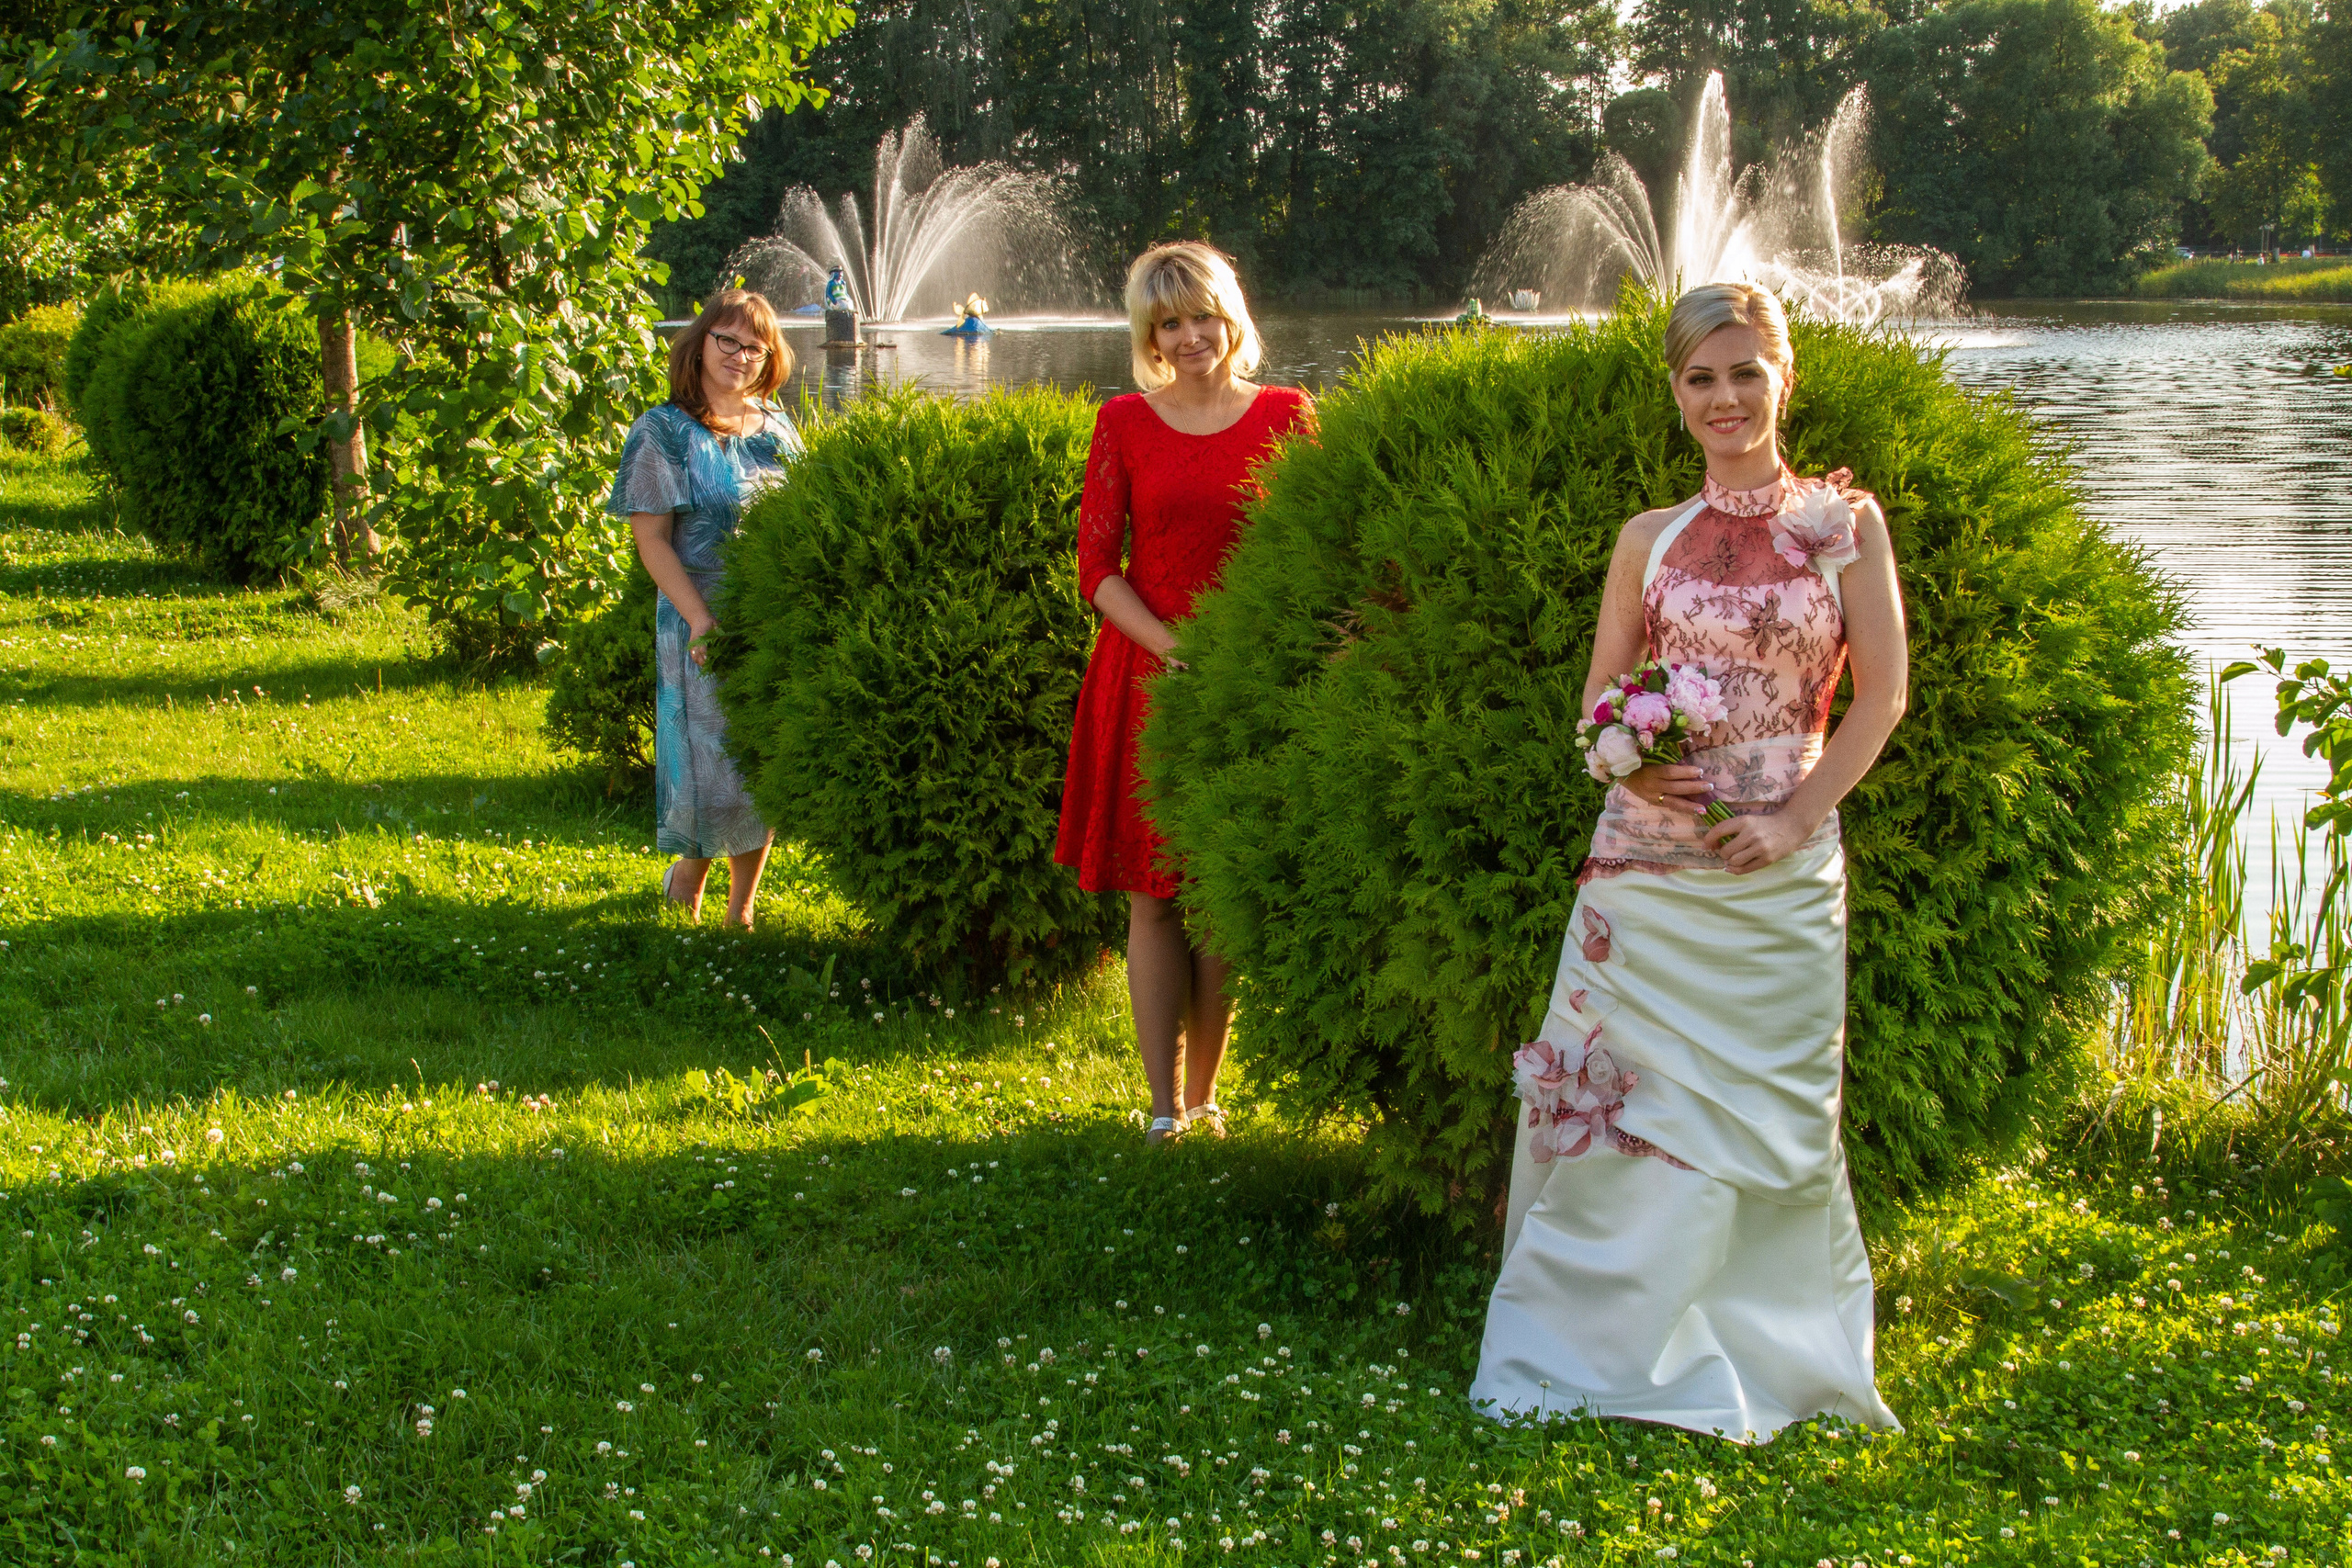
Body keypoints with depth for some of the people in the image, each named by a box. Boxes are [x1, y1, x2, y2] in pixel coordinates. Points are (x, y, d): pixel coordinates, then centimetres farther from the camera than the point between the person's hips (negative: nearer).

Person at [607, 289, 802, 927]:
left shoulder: (778, 430, 9)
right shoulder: (665, 433, -5)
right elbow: (651, 540, -9)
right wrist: (701, 620, -18)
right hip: (703, 623, -4)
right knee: (709, 760, -2)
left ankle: (742, 901, 20)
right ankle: (689, 870, 25)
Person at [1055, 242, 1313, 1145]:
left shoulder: (1284, 417, 4)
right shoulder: (1124, 423, 5)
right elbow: (1098, 568, 1)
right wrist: (1172, 647, -14)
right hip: (1145, 678, 0)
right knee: (1153, 896, 0)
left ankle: (1203, 1098, 14)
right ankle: (1164, 1107, 4)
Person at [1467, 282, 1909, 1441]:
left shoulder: (1845, 523, 4)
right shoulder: (1650, 541, 8)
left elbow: (1882, 692, 0)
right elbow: (1598, 703, 11)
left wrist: (1798, 816, -10)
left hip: (1780, 867, -1)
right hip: (1648, 860, 1)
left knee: (1769, 1106, 3)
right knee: (1618, 1088, 1)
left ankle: (1765, 1354, 16)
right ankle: (1602, 1339, 11)